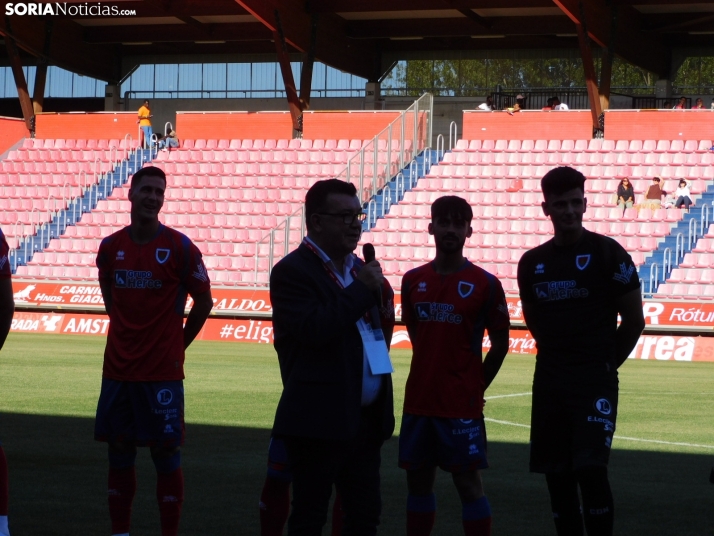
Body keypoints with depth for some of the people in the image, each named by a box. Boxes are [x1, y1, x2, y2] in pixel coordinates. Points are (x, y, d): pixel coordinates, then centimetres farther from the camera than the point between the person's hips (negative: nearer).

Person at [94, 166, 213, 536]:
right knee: (119, 453, 8)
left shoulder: (180, 248, -6)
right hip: (118, 369, 4)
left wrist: (178, 345, 4)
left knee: (166, 454, -2)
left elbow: (203, 302, 2)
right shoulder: (110, 248, 5)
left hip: (162, 372, -4)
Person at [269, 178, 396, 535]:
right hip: (320, 422, -8)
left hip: (366, 421, 8)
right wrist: (362, 290, -17)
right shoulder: (292, 271, -9)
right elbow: (313, 329, -24)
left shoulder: (359, 269, 16)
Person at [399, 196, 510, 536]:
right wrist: (431, 376, 12)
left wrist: (477, 386, -1)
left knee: (468, 482, -2)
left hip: (462, 405, -4)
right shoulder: (413, 281, 5)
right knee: (418, 480, 10)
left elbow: (500, 343, -1)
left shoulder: (485, 284, -6)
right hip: (418, 401, 4)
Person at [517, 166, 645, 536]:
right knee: (557, 477, 6)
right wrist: (560, 359, 13)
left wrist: (605, 363, 2)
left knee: (590, 469, -16)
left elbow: (634, 321, -2)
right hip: (549, 382, 5)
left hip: (595, 381, -5)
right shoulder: (532, 263, 8)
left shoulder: (607, 253, -6)